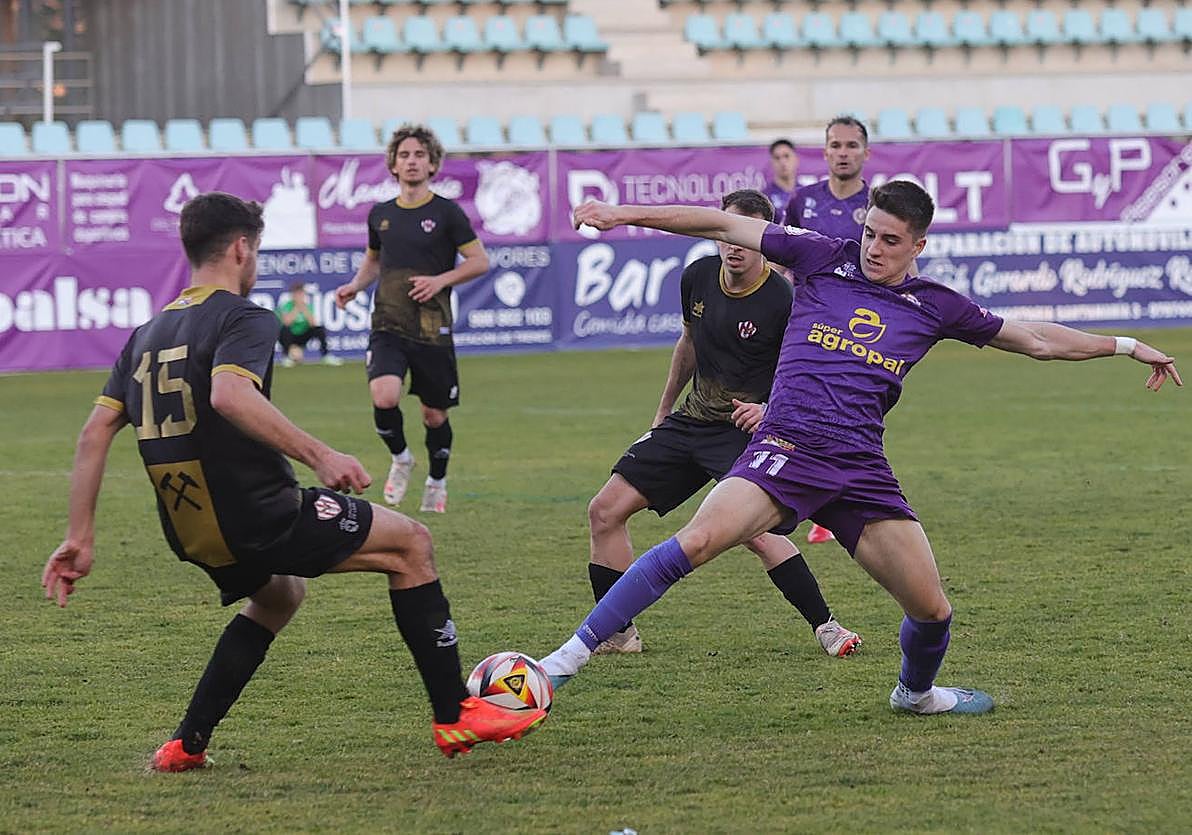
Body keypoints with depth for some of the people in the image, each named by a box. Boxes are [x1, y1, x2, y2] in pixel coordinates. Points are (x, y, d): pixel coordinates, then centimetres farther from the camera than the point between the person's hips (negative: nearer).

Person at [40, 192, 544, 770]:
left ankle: (186, 744, 22)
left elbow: (95, 432, 8)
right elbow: (230, 395, -31)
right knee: (410, 544, 7)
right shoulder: (243, 319, -10)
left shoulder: (147, 334, 13)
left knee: (278, 597, 36)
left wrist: (80, 538, 9)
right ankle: (455, 717, 5)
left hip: (191, 536, 8)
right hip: (257, 518, -8)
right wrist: (318, 456, -31)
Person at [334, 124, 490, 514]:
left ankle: (437, 482, 31)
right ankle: (400, 458, 6)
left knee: (435, 415, 6)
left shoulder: (446, 213, -3)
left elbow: (479, 261, -2)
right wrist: (355, 285, 7)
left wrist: (440, 280, -15)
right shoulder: (381, 214, 9)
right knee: (384, 397, -22)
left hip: (432, 329, -2)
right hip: (387, 327, 2)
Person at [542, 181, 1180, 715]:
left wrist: (1126, 346, 23)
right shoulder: (823, 258, 7)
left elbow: (1036, 339, 23)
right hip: (786, 448, -3)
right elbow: (723, 225, 8)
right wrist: (625, 214, 3)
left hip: (860, 469, 3)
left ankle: (916, 692, 35)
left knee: (931, 611, -1)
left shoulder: (934, 306, 12)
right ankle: (572, 654, -26)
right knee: (698, 541, -28)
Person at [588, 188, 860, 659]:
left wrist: (770, 410, -24)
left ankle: (825, 626, -19)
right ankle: (616, 633, 11)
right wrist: (663, 412, 26)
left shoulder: (782, 301, -17)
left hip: (746, 428, -7)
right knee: (605, 511, 0)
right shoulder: (698, 277, 0)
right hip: (691, 421, 7)